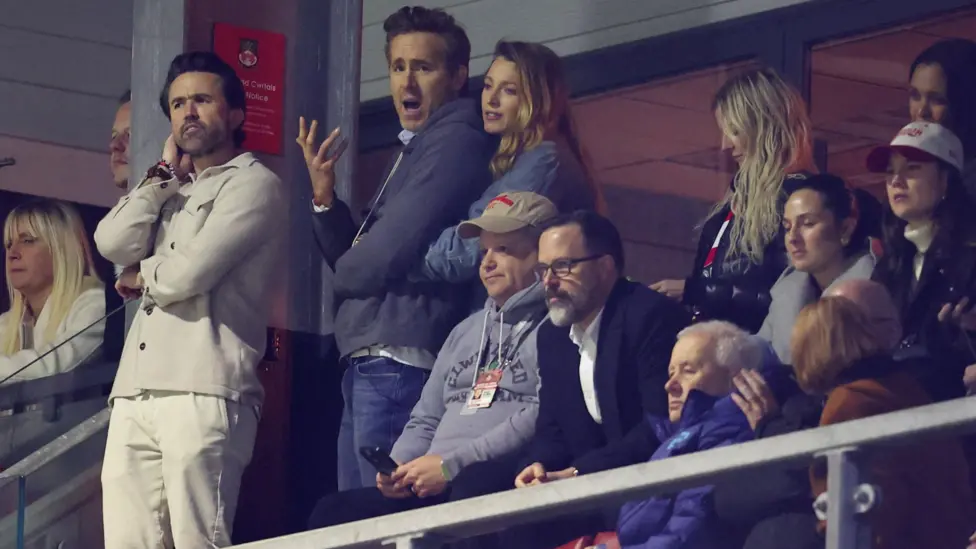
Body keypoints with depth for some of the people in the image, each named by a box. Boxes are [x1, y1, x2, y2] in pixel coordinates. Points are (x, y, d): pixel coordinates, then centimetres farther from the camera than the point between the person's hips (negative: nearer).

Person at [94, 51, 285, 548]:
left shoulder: (252, 184, 3)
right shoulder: (170, 190, 28)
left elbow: (188, 273, -8)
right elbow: (112, 243, 10)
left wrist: (141, 277, 12)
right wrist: (165, 174, 12)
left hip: (203, 394, -7)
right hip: (136, 395, 7)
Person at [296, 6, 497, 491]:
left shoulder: (455, 141, -9)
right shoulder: (413, 150, 23)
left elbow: (390, 252, -17)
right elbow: (355, 259, 23)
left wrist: (342, 275, 5)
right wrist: (324, 196, 6)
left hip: (400, 364, -10)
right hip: (367, 368, 10)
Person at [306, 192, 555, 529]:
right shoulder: (467, 331, 29)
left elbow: (543, 419, -15)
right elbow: (425, 422, 30)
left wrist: (452, 465, -15)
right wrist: (399, 468, 7)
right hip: (433, 489, 8)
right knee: (333, 513, -8)